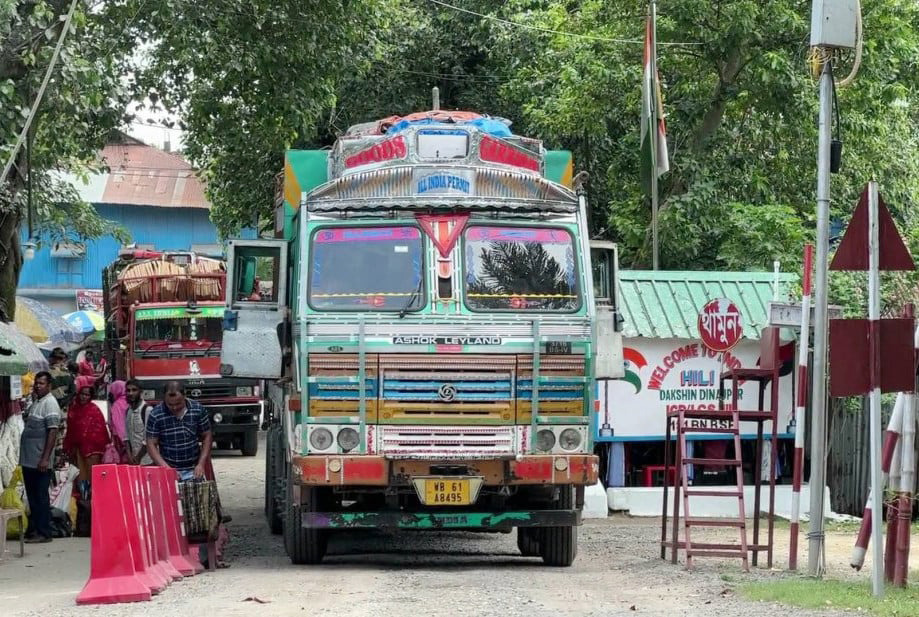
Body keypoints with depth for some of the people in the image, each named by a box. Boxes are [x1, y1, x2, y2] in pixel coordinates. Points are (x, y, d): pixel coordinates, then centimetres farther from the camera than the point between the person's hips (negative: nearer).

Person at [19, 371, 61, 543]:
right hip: (28, 460, 8)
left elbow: (52, 432, -16)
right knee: (32, 497, 12)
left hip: (40, 462, -8)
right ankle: (33, 530, 17)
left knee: (41, 497, -4)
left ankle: (43, 532, 0)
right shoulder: (35, 403, 17)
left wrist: (45, 458, -20)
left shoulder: (50, 403, -10)